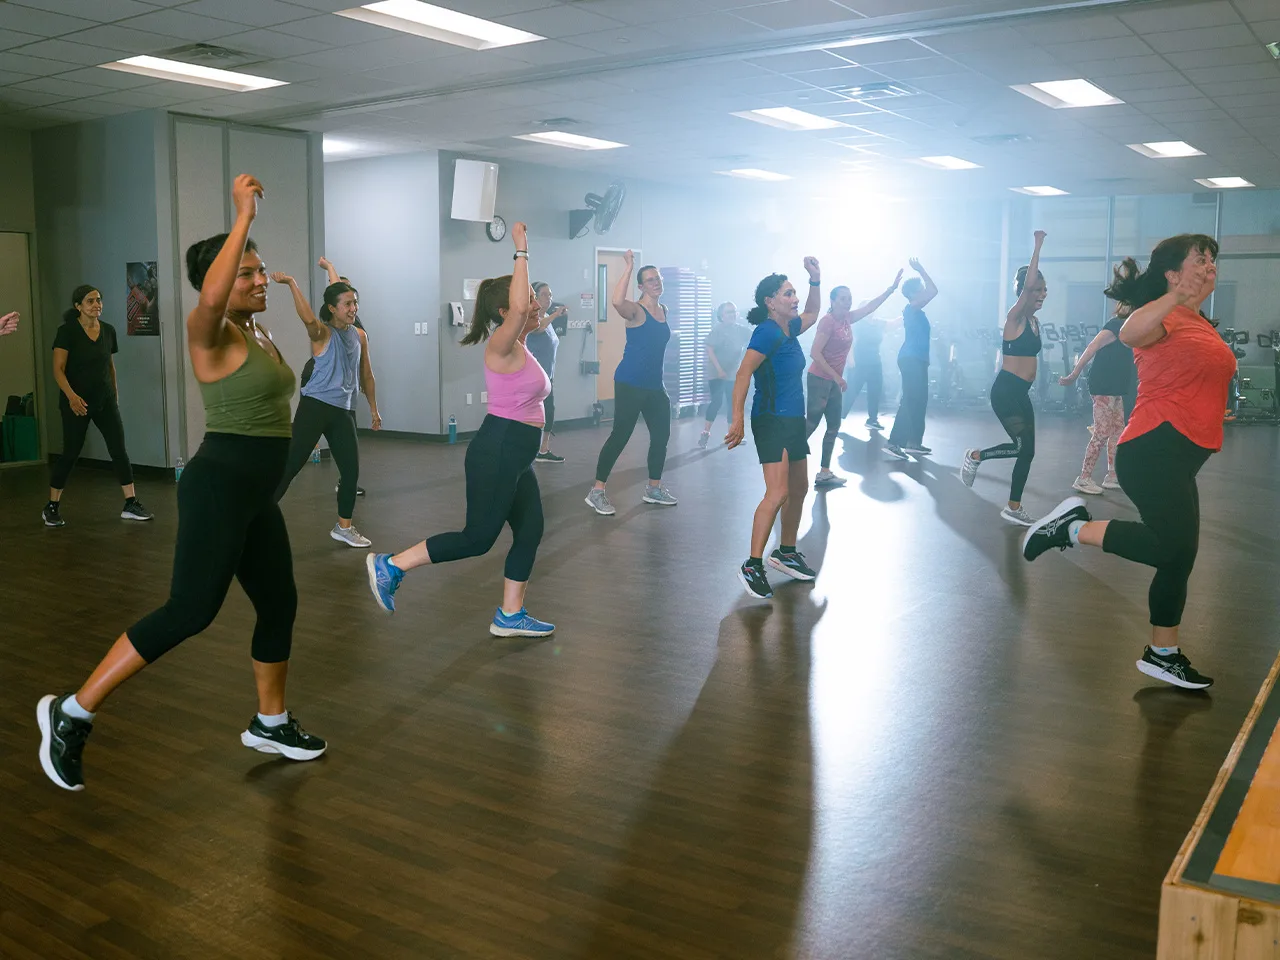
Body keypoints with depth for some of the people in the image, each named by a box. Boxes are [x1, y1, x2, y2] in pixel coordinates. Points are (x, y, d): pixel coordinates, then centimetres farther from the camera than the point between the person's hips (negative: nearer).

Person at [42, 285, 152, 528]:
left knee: (119, 450, -2)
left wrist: (115, 393, 18)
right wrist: (71, 395, -28)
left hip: (105, 400, 4)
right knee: (70, 453, 1)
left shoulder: (108, 330, 5)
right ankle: (51, 507, 16)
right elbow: (58, 369, -14)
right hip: (77, 402, -4)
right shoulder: (67, 331, -10)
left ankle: (131, 504, 2)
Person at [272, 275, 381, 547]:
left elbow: (366, 375, 20)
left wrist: (373, 408, 22)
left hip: (344, 412, 6)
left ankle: (344, 527, 20)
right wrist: (292, 284, -37)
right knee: (291, 464, -7)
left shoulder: (360, 336, 12)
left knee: (351, 470, 5)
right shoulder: (322, 332, -6)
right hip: (315, 406, -6)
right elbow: (308, 319, -30)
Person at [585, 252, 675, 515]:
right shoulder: (635, 310, -12)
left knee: (661, 435, 13)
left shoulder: (664, 311, 11)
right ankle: (597, 492, -5)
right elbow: (617, 301, -35)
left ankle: (654, 489, 28)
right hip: (630, 383, -8)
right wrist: (629, 267, -29)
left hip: (654, 385, 8)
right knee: (620, 435, -10)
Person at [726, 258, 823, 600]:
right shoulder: (767, 332, -16)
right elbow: (743, 374, -23)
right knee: (777, 493, -18)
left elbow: (812, 314, 31)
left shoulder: (789, 329, 9)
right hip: (771, 421, -10)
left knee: (798, 490, 17)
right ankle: (752, 565, -14)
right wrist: (737, 420, -29)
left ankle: (786, 553, 31)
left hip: (794, 421, 10)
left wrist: (816, 280, 18)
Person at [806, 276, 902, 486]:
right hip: (819, 380, -9)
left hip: (834, 381, 9)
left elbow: (870, 307, 19)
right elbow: (815, 353, -22)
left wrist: (892, 288, 16)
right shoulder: (828, 321, -17)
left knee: (834, 426, 8)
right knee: (811, 425, -8)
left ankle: (824, 474, 10)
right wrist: (836, 376, -20)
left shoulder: (846, 319, 7)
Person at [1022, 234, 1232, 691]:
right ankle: (1074, 526, -4)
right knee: (1174, 547, -17)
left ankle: (1163, 654, 24)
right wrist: (1174, 297, -51)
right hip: (1154, 451, -9)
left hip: (1179, 459, 9)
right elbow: (1130, 333, -38)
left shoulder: (1200, 324, 18)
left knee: (1179, 557, 12)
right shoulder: (1165, 316, -11)